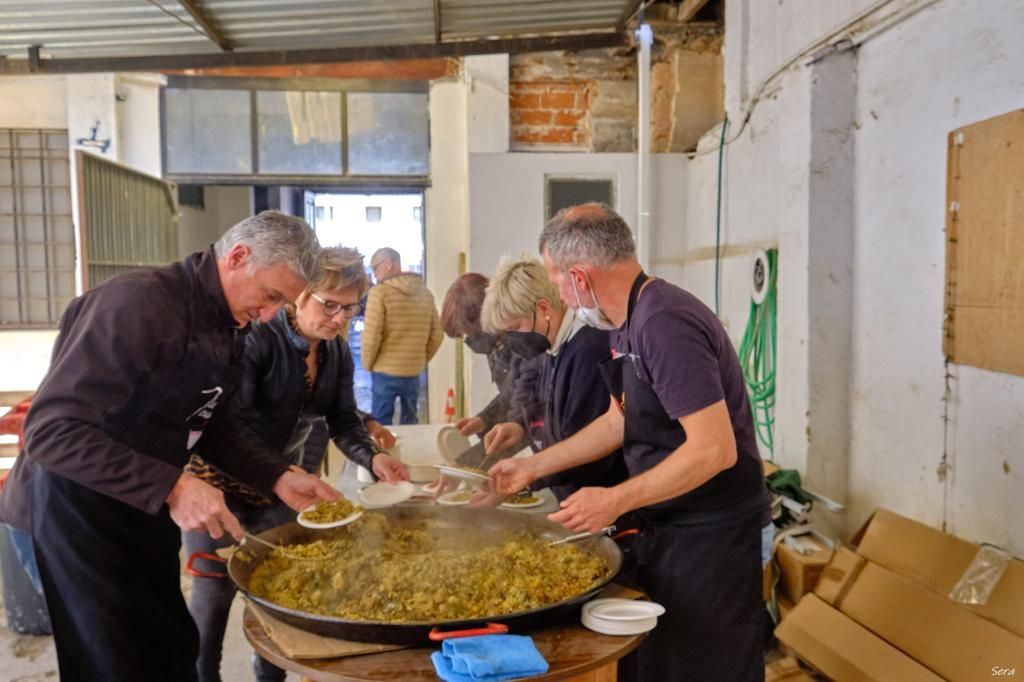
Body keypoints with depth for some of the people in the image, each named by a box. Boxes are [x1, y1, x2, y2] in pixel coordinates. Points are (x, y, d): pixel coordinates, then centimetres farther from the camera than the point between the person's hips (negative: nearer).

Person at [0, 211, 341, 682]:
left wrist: (278, 479, -5)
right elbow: (52, 431, -28)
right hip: (79, 513, -8)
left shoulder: (229, 326, 2)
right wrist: (171, 487, -33)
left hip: (147, 512, 8)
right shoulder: (136, 304, -25)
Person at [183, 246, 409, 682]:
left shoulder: (337, 353, -3)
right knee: (215, 591, 3)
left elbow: (343, 421, -4)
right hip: (221, 483, -6)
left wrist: (373, 457, -24)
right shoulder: (257, 339, -24)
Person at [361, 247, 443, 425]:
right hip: (414, 373, 5)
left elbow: (371, 335, -14)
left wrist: (368, 364, 0)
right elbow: (436, 335, 9)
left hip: (386, 372, -5)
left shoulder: (380, 292, -10)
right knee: (410, 423, 15)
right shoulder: (425, 293, 7)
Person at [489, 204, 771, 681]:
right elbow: (618, 421, 15)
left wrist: (616, 501, -24)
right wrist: (533, 466, 13)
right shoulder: (630, 322, 6)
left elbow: (715, 450, -28)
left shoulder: (663, 323, -25)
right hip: (666, 523, 9)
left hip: (709, 533, -9)